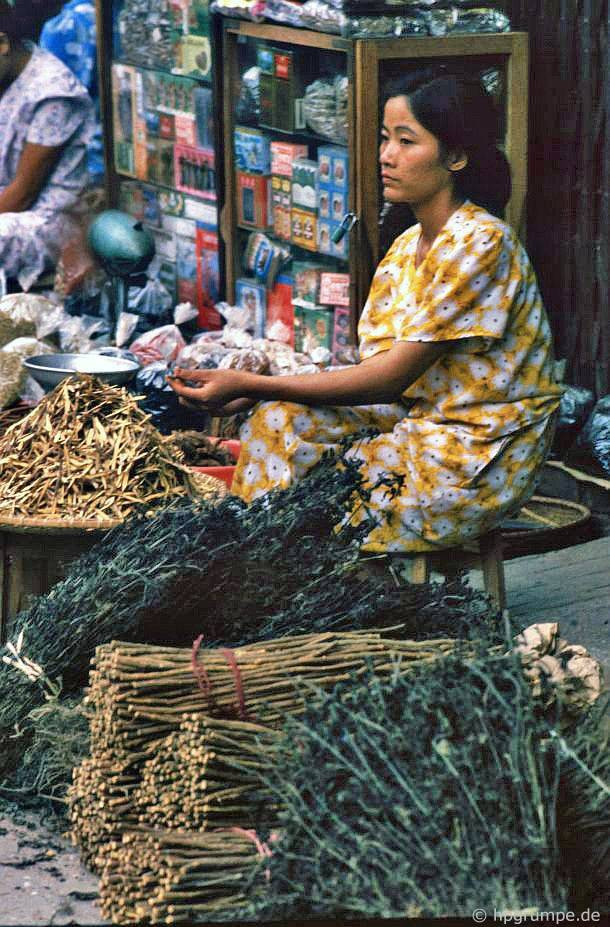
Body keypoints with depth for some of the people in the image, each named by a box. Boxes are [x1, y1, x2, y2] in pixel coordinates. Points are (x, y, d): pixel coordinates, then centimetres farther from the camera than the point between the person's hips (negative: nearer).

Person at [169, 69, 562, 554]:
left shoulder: (480, 243, -18)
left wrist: (251, 386, -20)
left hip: (478, 461, -8)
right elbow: (376, 366, 4)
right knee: (281, 419, -9)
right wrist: (254, 392, -11)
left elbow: (394, 374, -20)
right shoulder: (407, 246, 10)